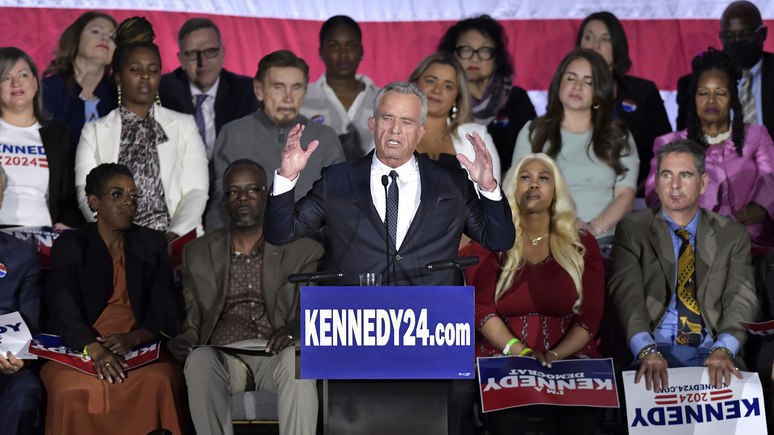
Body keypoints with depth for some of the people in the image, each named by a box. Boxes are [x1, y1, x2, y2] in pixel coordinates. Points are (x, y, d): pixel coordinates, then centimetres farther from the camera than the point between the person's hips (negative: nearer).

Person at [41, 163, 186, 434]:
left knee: (160, 382, -32)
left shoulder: (152, 244, 14)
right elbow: (65, 311, -9)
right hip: (80, 349, -1)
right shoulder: (69, 246, 6)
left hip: (139, 348, 2)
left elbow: (165, 313, 6)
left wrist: (133, 338, -16)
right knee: (73, 389, -34)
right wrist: (95, 350, -30)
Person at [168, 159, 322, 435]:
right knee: (200, 360, -34)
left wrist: (295, 329, -18)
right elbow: (191, 321, 18)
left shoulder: (302, 250, 14)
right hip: (223, 358, 1)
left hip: (276, 356, -1)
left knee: (296, 358, -36)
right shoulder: (198, 254, 20)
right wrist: (182, 341, -6)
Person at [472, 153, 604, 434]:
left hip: (568, 358, 1)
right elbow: (482, 309, 2)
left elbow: (590, 316, 6)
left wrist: (555, 355, -12)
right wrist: (521, 352, -14)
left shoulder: (582, 245, 13)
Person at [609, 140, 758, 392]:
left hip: (713, 356, 1)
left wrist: (723, 350, -19)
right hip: (656, 352, -1)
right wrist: (646, 351, -24)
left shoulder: (732, 236, 13)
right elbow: (627, 295, -6)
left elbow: (741, 299, 1)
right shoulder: (632, 231, 8)